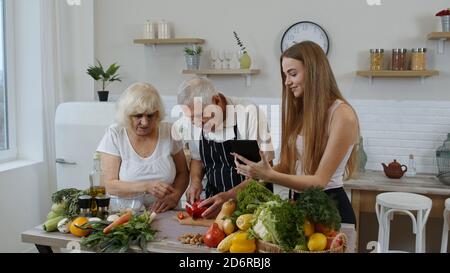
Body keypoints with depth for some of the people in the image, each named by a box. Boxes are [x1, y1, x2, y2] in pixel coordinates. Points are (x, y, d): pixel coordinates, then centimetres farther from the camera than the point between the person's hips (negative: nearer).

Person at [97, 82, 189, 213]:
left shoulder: (169, 131, 1)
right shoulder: (114, 135, -5)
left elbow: (182, 173, 10)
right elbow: (109, 185, -9)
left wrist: (174, 196, -10)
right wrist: (146, 187, -23)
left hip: (165, 214, 1)